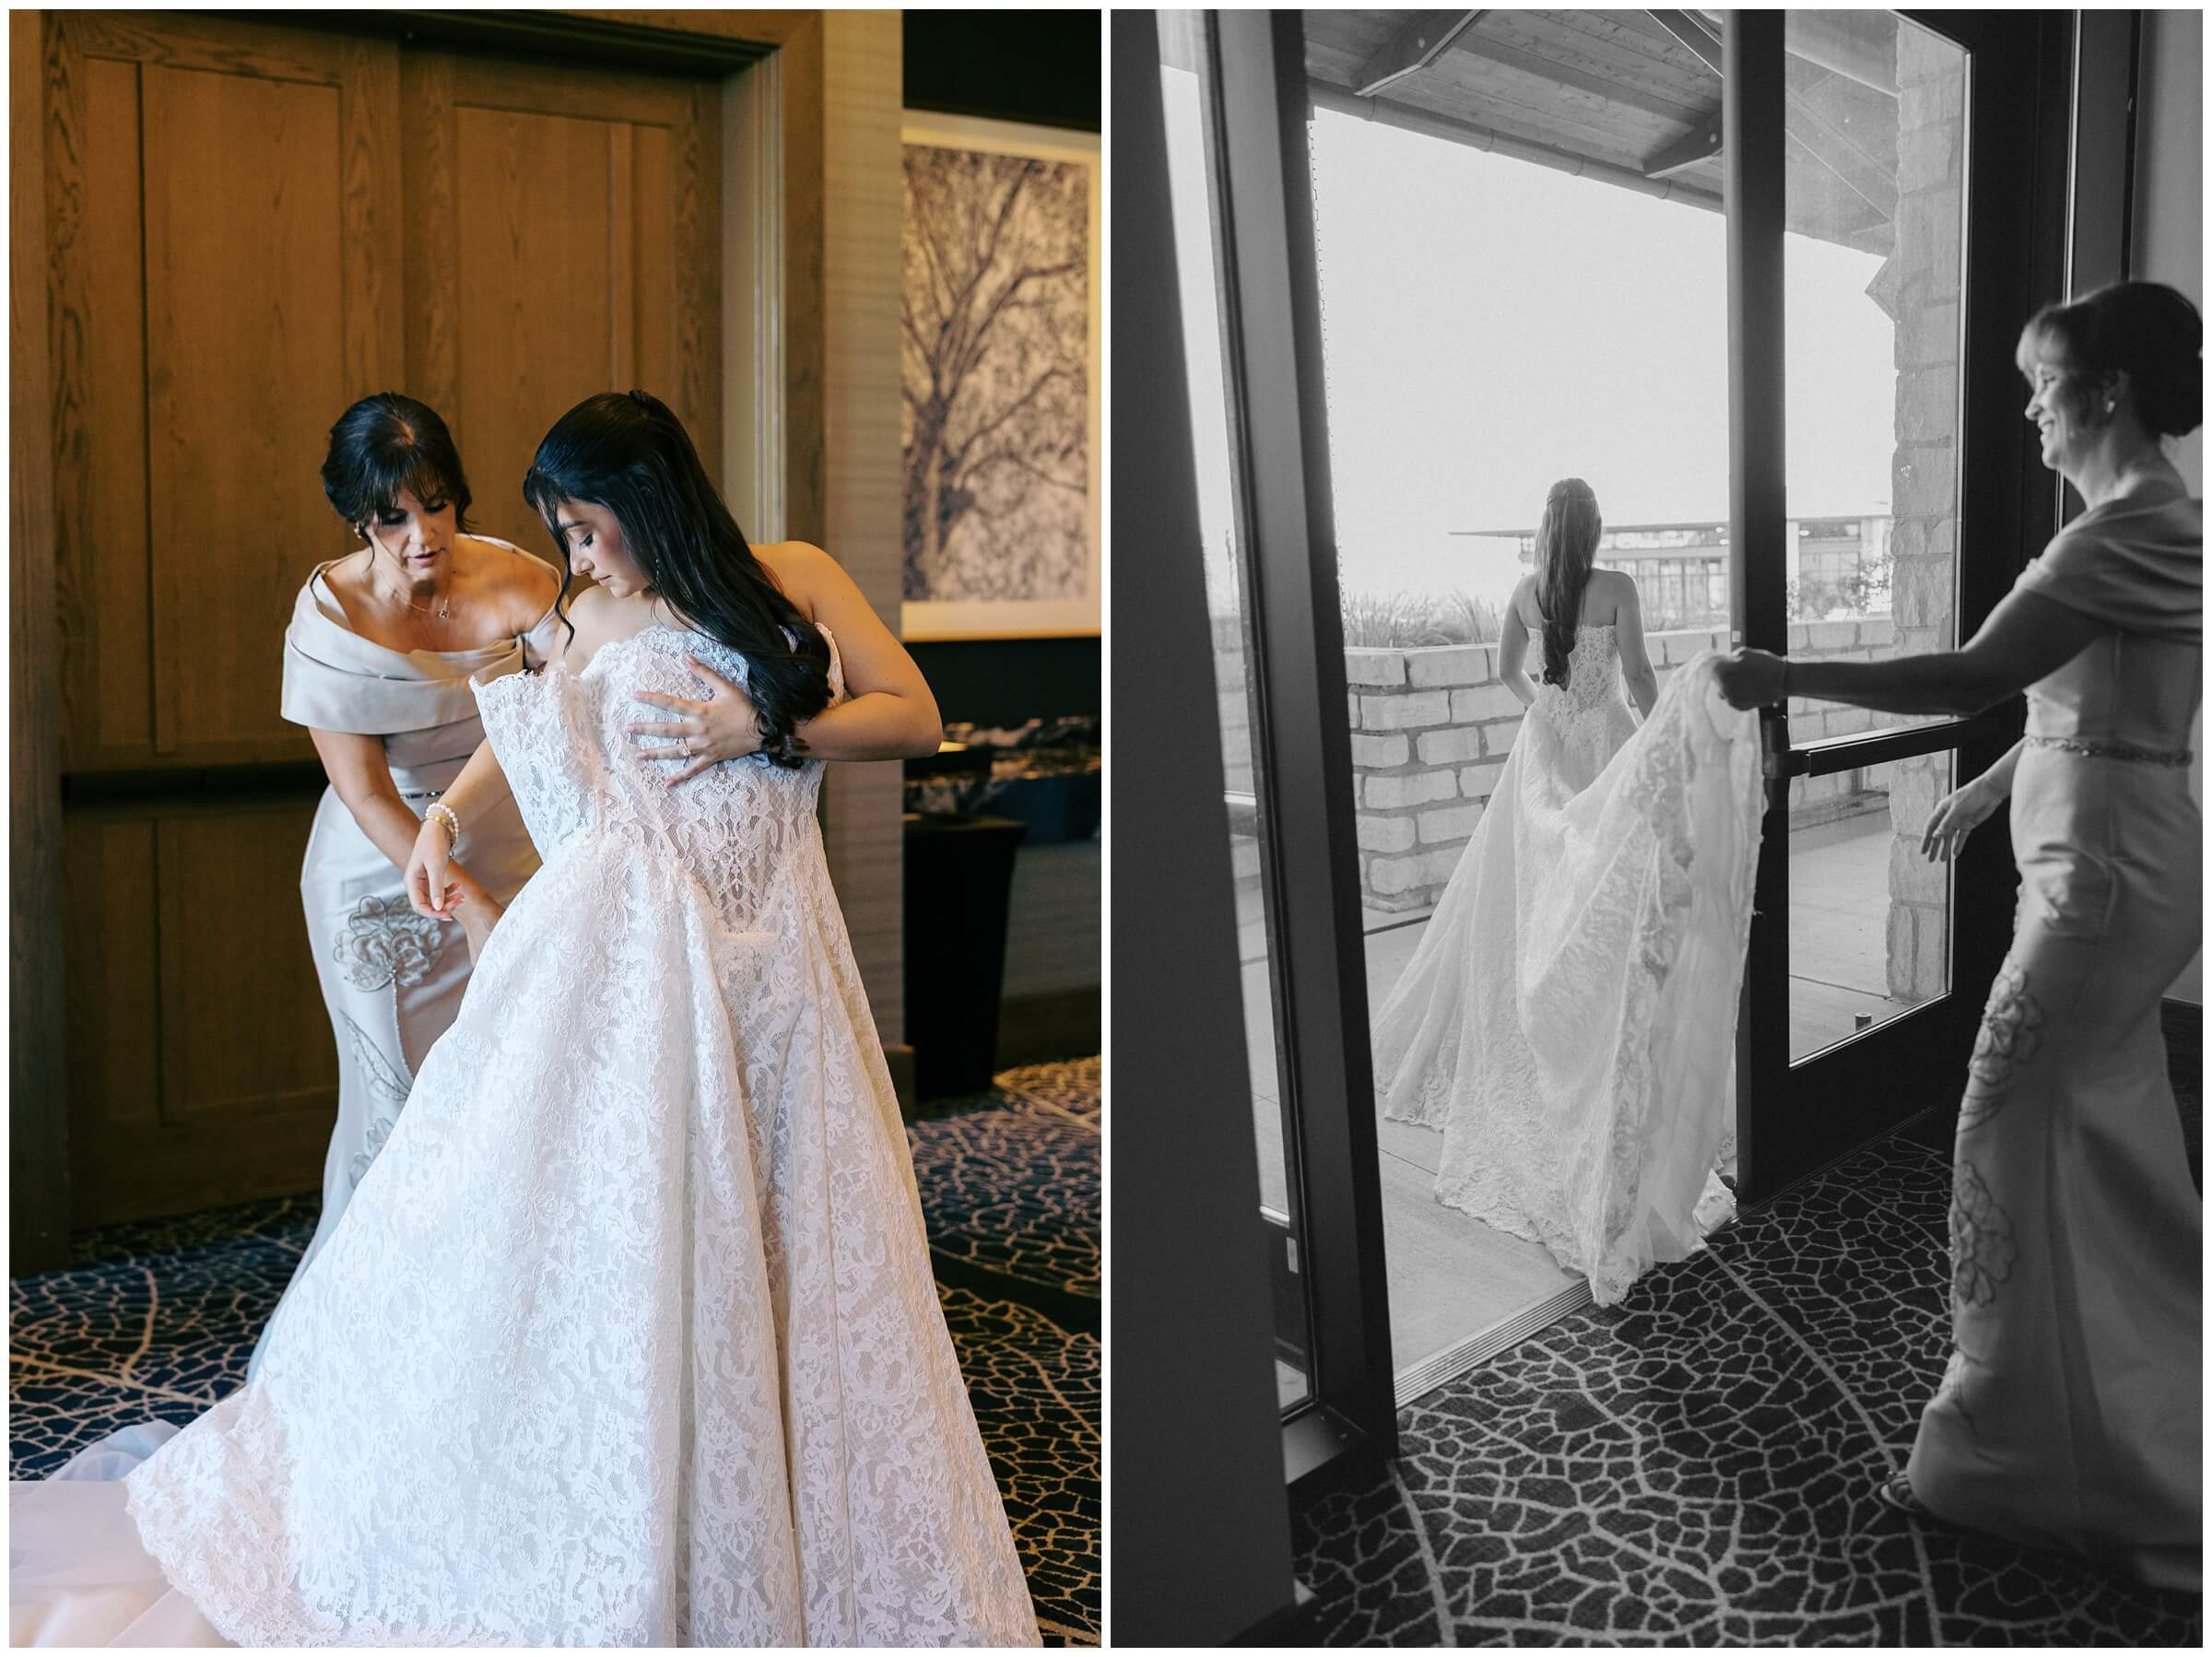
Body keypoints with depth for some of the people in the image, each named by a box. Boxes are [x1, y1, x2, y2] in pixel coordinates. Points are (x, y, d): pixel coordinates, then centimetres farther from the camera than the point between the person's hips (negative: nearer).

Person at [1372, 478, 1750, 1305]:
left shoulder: (1527, 590, 2)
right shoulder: (1616, 587, -9)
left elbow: (1508, 671, 13)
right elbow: (1638, 672, -12)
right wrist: (1665, 733, -4)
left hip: (1542, 746, 4)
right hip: (1606, 746, -3)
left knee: (1529, 893, 13)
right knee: (1611, 902, 3)